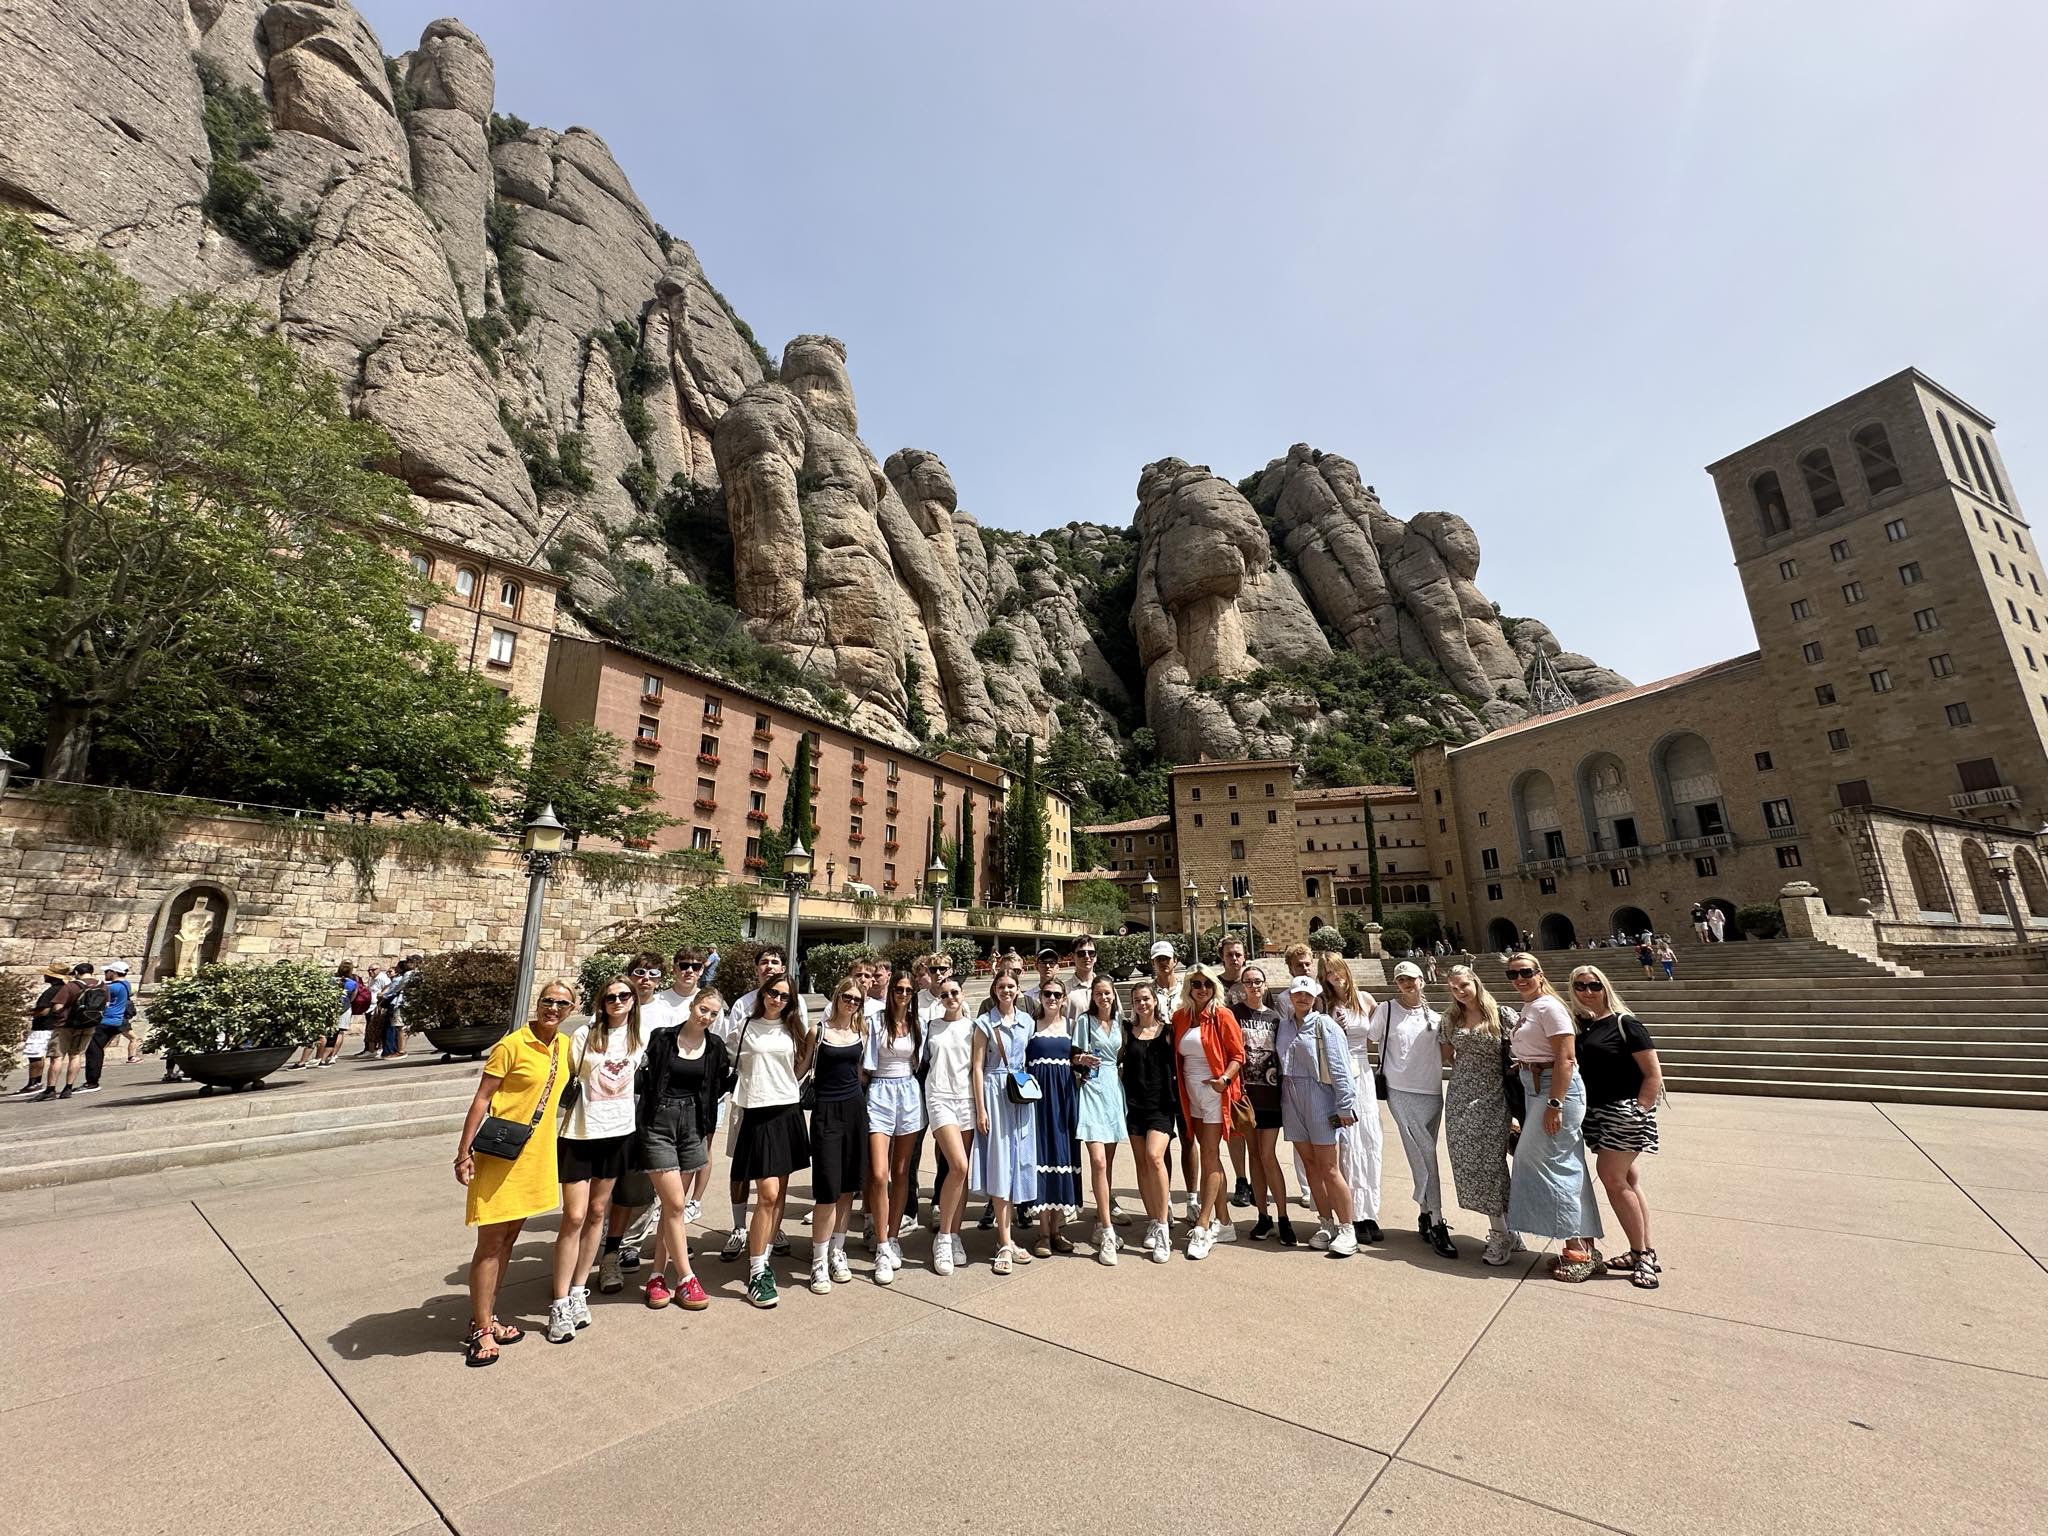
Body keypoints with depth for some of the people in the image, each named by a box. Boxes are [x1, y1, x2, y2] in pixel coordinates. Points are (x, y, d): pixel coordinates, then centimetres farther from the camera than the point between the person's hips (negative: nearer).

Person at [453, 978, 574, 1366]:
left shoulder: (565, 1045, 4)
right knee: (490, 1243, 3)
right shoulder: (511, 1046, -16)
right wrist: (464, 1153, -15)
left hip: (535, 1155, 6)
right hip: (499, 1155, -6)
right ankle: (480, 1330, 16)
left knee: (508, 1238, 17)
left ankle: (485, 1318, 31)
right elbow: (481, 1099, -13)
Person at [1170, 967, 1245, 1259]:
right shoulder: (1179, 1017, 4)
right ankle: (1223, 1222, 22)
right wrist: (1179, 1086, 3)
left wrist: (1225, 1078, -23)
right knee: (1210, 1155, 12)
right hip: (1191, 1093, 5)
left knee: (1209, 1155, -3)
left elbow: (1238, 1054, -9)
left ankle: (1202, 1227, 1)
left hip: (1215, 1092, -5)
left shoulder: (1222, 1015, -10)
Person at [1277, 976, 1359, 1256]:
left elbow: (1339, 1068, -10)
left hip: (1319, 1097, -5)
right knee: (1310, 1165, 11)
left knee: (1328, 1168, -2)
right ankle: (1328, 1224, 23)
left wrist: (1345, 1105, -12)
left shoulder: (1325, 1025, -8)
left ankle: (1347, 1229, 11)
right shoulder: (1284, 1025, 8)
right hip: (1292, 1099, 5)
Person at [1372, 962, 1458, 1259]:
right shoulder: (1386, 1010, -2)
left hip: (1432, 1092, 4)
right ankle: (1436, 1223, -2)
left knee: (1422, 1156, 11)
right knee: (1426, 1155, -9)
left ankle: (1425, 1215, 24)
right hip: (1401, 1092, -4)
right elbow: (1371, 1040, 4)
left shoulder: (1433, 1016, 10)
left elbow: (1445, 1053, 16)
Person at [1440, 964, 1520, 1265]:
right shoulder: (1451, 1020, 9)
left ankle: (1502, 1234, 10)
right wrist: (1466, 1070, 9)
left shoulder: (1502, 1015, -4)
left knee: (1490, 1163, -5)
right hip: (1460, 1097, 4)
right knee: (1468, 1163, 4)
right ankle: (1501, 1231, 17)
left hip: (1492, 1098, -4)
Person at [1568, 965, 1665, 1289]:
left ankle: (1640, 1253, 4)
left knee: (1611, 1177, -9)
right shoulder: (1578, 1024, 7)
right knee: (1625, 1180, 11)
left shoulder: (1625, 1024, -9)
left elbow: (1654, 1075, -9)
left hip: (1624, 1110, -6)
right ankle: (1644, 1254, 20)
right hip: (1596, 1113, 6)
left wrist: (1641, 1111, -15)